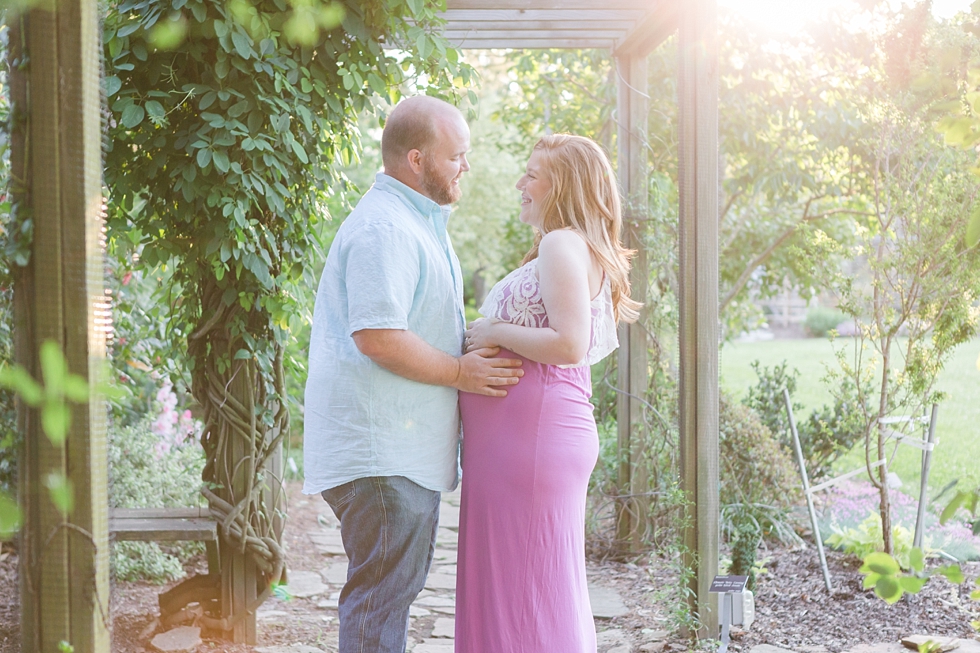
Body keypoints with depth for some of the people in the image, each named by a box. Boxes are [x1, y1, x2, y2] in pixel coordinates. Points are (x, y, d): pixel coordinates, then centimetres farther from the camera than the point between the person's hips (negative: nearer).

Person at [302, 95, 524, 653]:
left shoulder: (420, 224, 20)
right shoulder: (383, 228, -17)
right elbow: (376, 336, -27)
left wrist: (474, 354, 18)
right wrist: (459, 372, -16)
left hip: (409, 448, 11)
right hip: (380, 451, -11)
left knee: (398, 583, 16)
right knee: (383, 590, -6)